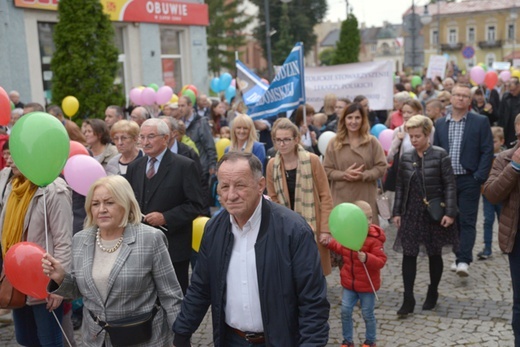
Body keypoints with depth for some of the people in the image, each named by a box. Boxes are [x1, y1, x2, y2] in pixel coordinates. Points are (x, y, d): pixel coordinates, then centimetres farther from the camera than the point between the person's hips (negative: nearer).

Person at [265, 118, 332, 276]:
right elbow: (273, 199, 9)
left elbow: (325, 196, -6)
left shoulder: (312, 160, -9)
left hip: (312, 226, -2)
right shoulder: (272, 165, 0)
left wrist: (325, 228, -11)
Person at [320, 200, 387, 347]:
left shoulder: (374, 239, -19)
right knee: (345, 312, 7)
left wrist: (367, 258, -39)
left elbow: (381, 261, -23)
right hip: (349, 283, 5)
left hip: (367, 285, -4)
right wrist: (330, 242, 12)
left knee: (368, 314, 9)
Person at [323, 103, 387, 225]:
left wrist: (363, 175, -15)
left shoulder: (372, 142, 3)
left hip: (366, 198, 1)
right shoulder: (334, 143, 2)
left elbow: (381, 166, 0)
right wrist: (344, 174, -15)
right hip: (341, 198, 0)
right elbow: (327, 170, 2)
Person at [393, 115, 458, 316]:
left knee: (434, 254, 10)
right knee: (408, 255, -2)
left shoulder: (440, 156, -7)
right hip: (411, 213, 3)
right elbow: (400, 186, 9)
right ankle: (408, 300, 3)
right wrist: (397, 212, 6)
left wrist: (450, 212, -14)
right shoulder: (406, 158, 4)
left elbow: (450, 186, -8)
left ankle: (432, 293, 29)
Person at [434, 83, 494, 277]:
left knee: (467, 221, -5)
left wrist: (479, 177, -11)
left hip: (469, 180, -3)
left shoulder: (480, 122, -1)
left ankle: (464, 260, -8)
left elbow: (487, 152, -3)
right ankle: (459, 256, 22)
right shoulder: (440, 124, 9)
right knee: (453, 220, 10)